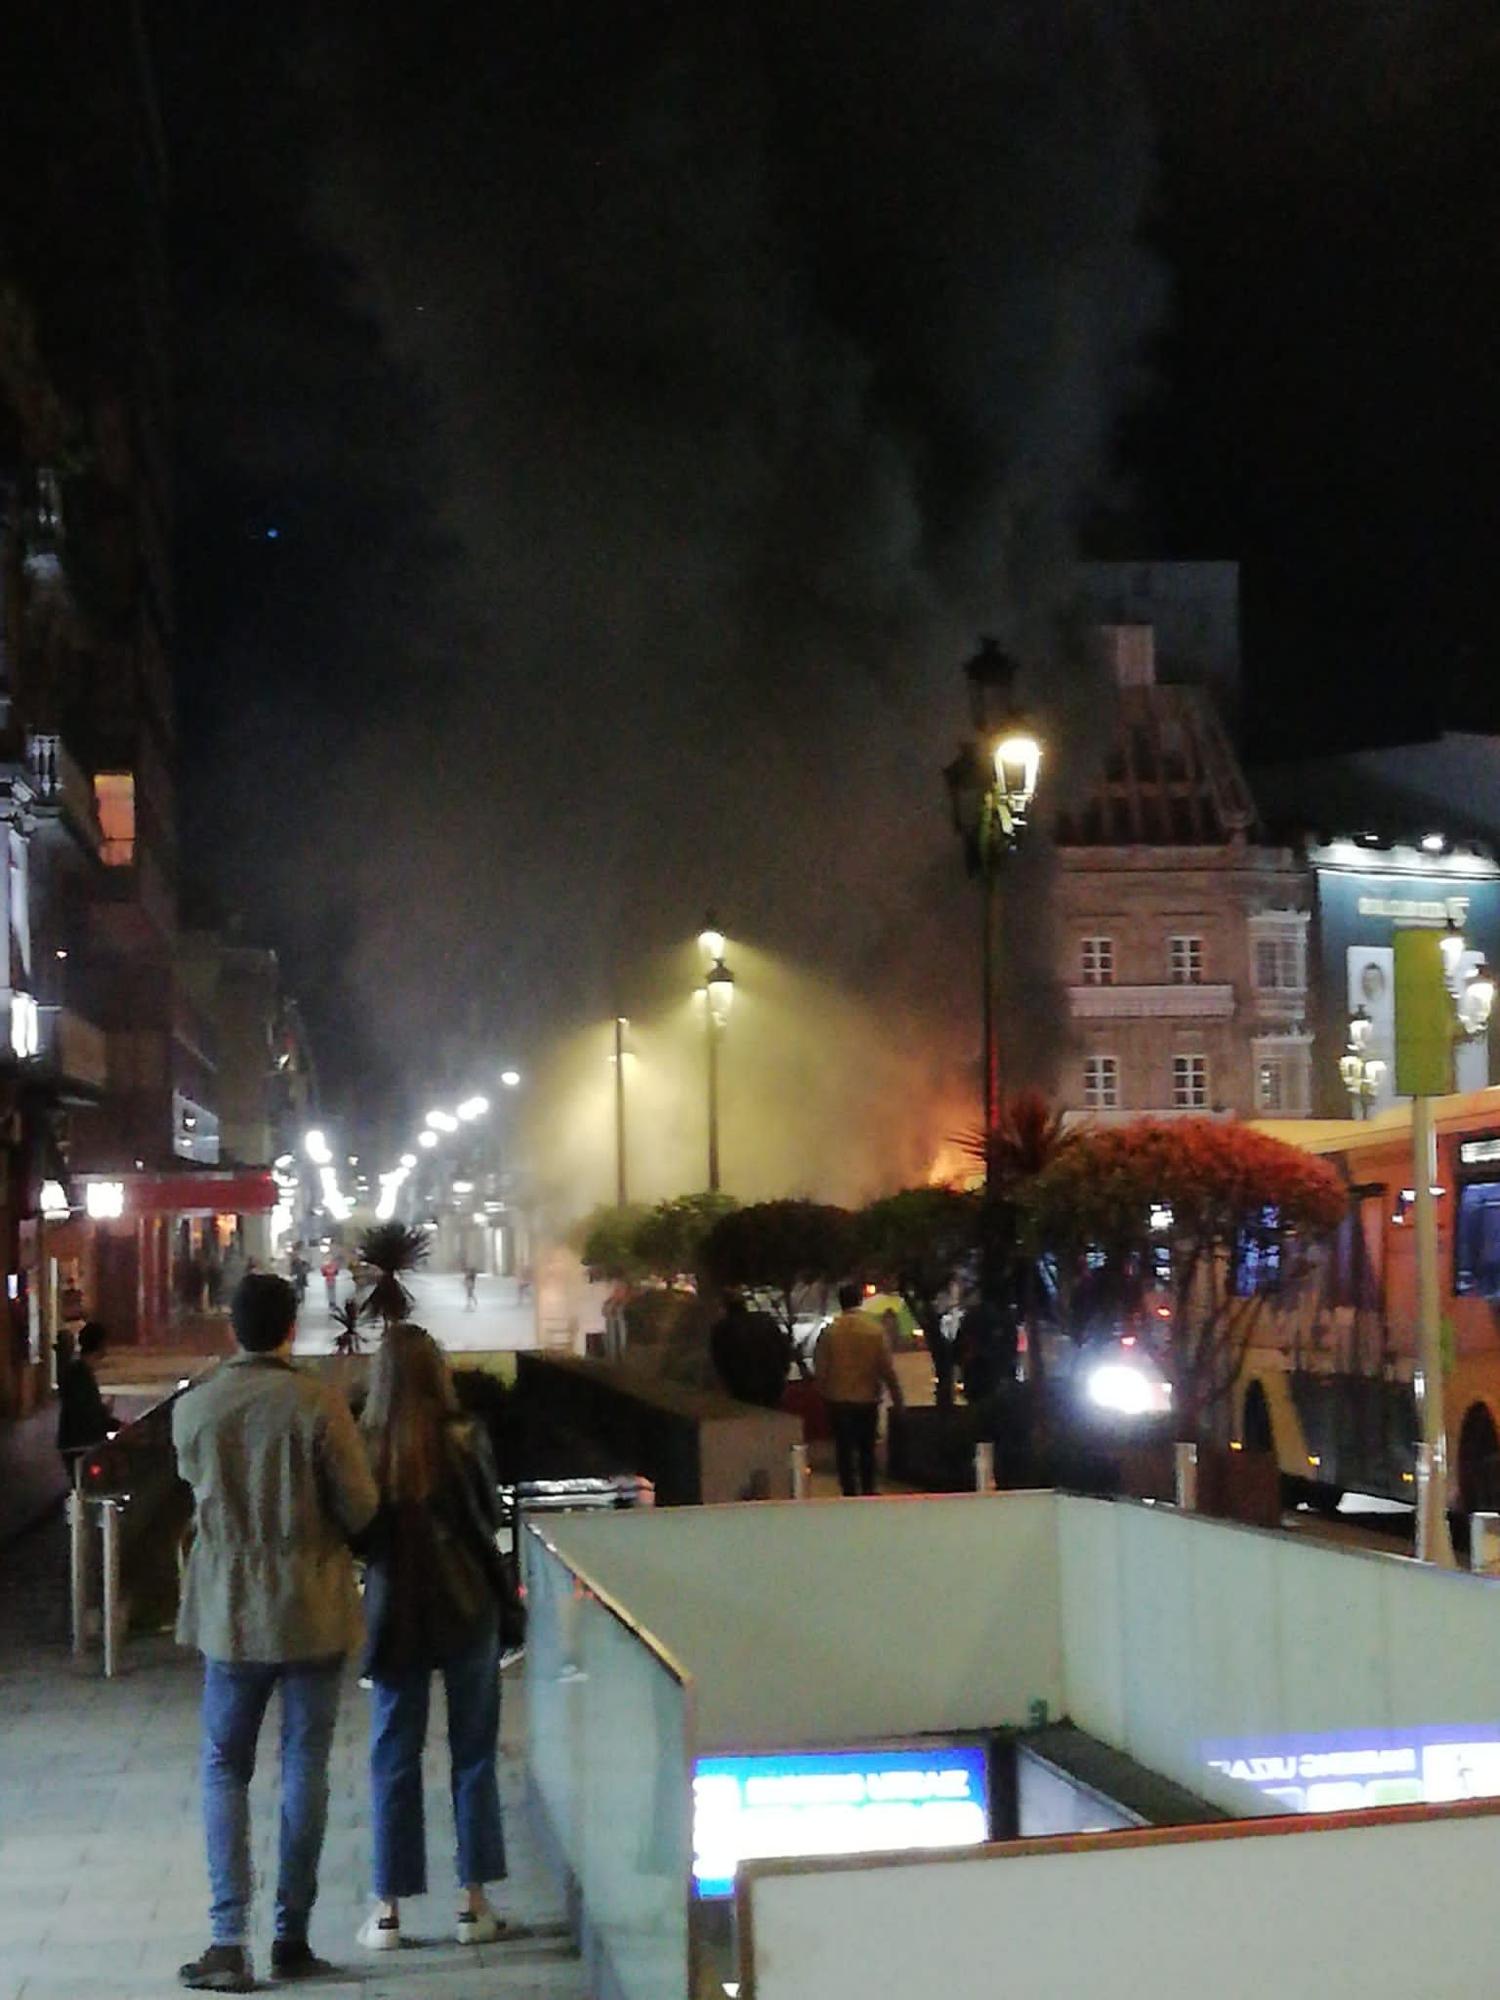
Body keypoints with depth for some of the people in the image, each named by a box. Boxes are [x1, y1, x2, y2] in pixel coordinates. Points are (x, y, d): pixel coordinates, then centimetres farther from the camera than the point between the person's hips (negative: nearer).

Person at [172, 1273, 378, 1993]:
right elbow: (361, 1508, -9)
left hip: (229, 1612, 1)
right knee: (305, 1770, 9)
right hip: (312, 1611, -1)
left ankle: (229, 1941, 0)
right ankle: (292, 1937, 12)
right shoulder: (318, 1406, -14)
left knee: (224, 1771, 9)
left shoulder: (191, 1409, -6)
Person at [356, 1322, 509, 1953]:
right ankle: (474, 1901, 12)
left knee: (393, 1760, 9)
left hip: (393, 1612, 1)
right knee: (473, 1755, 10)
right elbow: (490, 1517, -4)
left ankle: (388, 1909, 12)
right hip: (466, 1609, -1)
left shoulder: (363, 1446, -9)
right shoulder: (463, 1439, -12)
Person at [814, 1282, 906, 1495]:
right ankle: (868, 1491, 16)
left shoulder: (830, 1331, -10)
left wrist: (825, 1392, 12)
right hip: (868, 1400, 1)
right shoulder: (874, 1331, -9)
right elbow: (887, 1369, -6)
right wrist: (898, 1400, 2)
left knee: (845, 1452, 6)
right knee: (867, 1450, 15)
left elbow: (820, 1369, -5)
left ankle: (849, 1492, 5)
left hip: (838, 1400, -1)